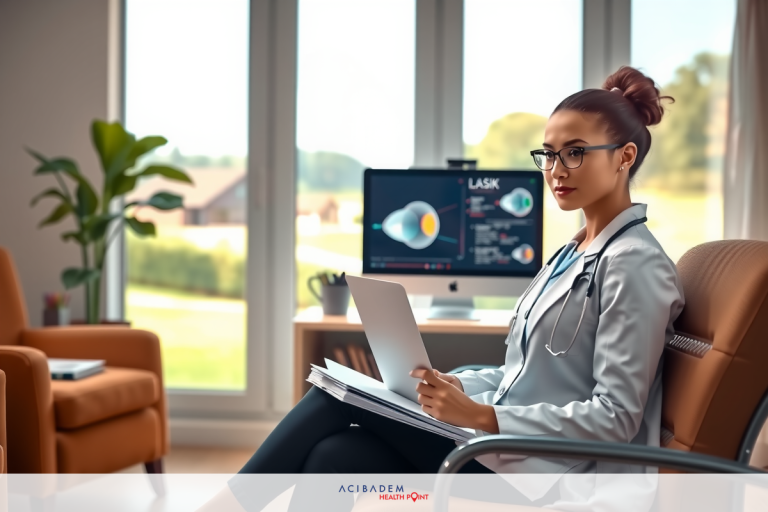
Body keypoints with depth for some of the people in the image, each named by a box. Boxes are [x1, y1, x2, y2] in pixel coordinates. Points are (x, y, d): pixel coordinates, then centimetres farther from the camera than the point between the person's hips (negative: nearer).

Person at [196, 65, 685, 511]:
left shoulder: (635, 264, -12)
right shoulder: (576, 253, 17)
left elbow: (615, 417, -19)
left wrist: (479, 415, -25)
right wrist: (453, 384, 1)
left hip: (545, 469, -8)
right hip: (509, 439, 8)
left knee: (342, 395, -12)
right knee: (336, 456, -12)